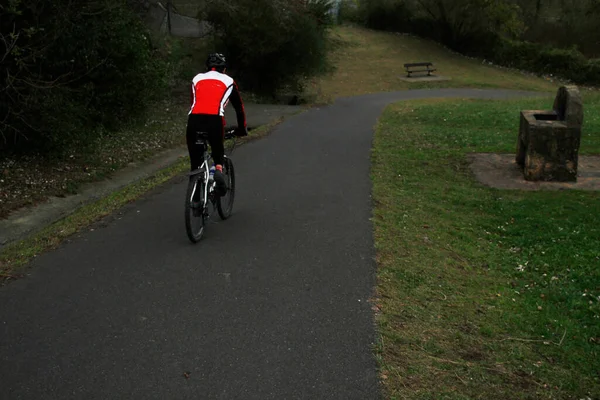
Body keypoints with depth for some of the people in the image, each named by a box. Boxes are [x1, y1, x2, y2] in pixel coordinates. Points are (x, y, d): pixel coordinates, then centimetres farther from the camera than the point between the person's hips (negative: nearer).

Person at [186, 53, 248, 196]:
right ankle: (219, 171, -8)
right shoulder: (228, 81, 23)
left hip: (194, 120, 2)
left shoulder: (197, 79, 28)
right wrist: (242, 129, 42)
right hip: (214, 121, -1)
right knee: (218, 152, 24)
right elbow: (239, 106, 29)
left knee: (196, 161, 14)